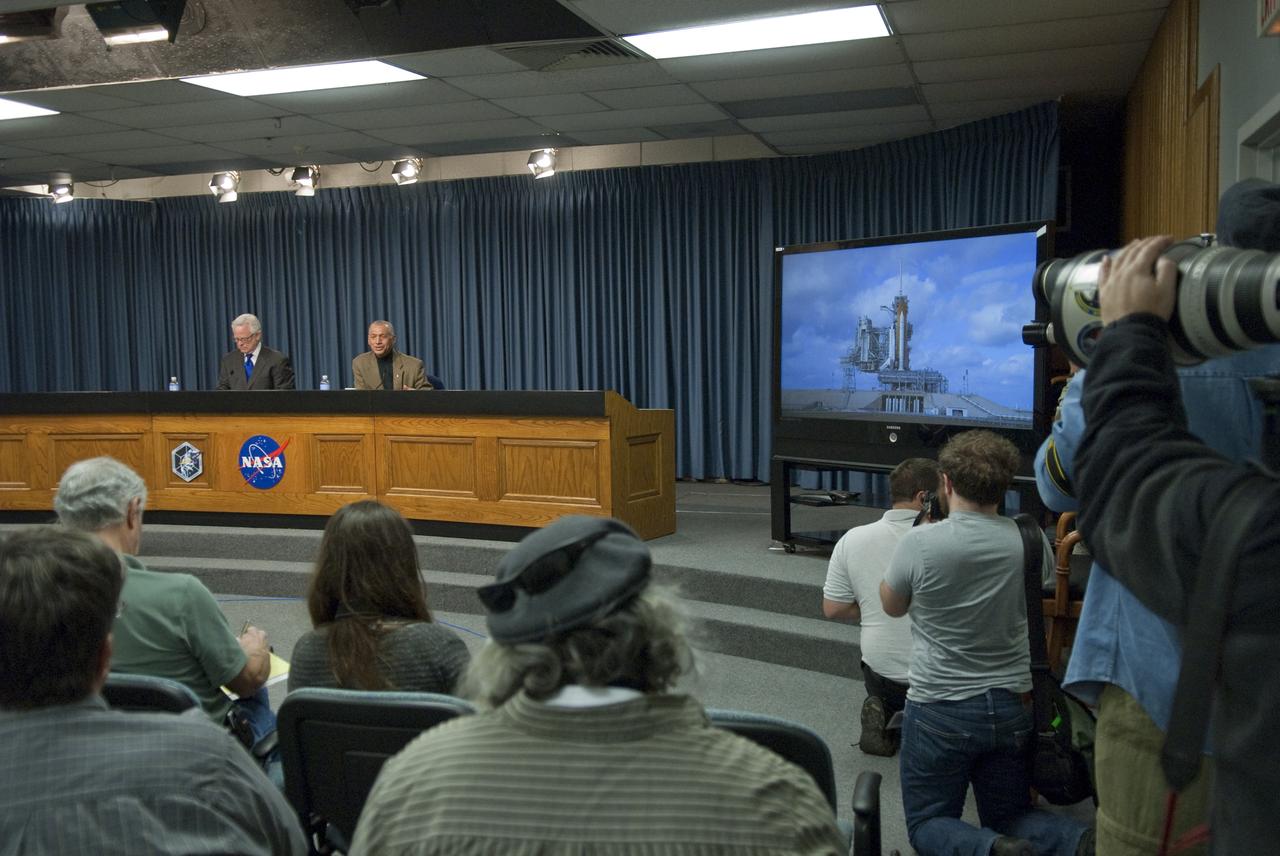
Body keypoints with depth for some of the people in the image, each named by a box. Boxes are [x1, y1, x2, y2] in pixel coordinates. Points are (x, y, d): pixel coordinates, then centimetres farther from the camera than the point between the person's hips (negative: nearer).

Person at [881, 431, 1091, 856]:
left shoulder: (918, 544, -18)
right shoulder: (1031, 541, -8)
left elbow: (892, 606, 2)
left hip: (940, 711, -4)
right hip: (1013, 706, 4)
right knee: (1010, 816, 22)